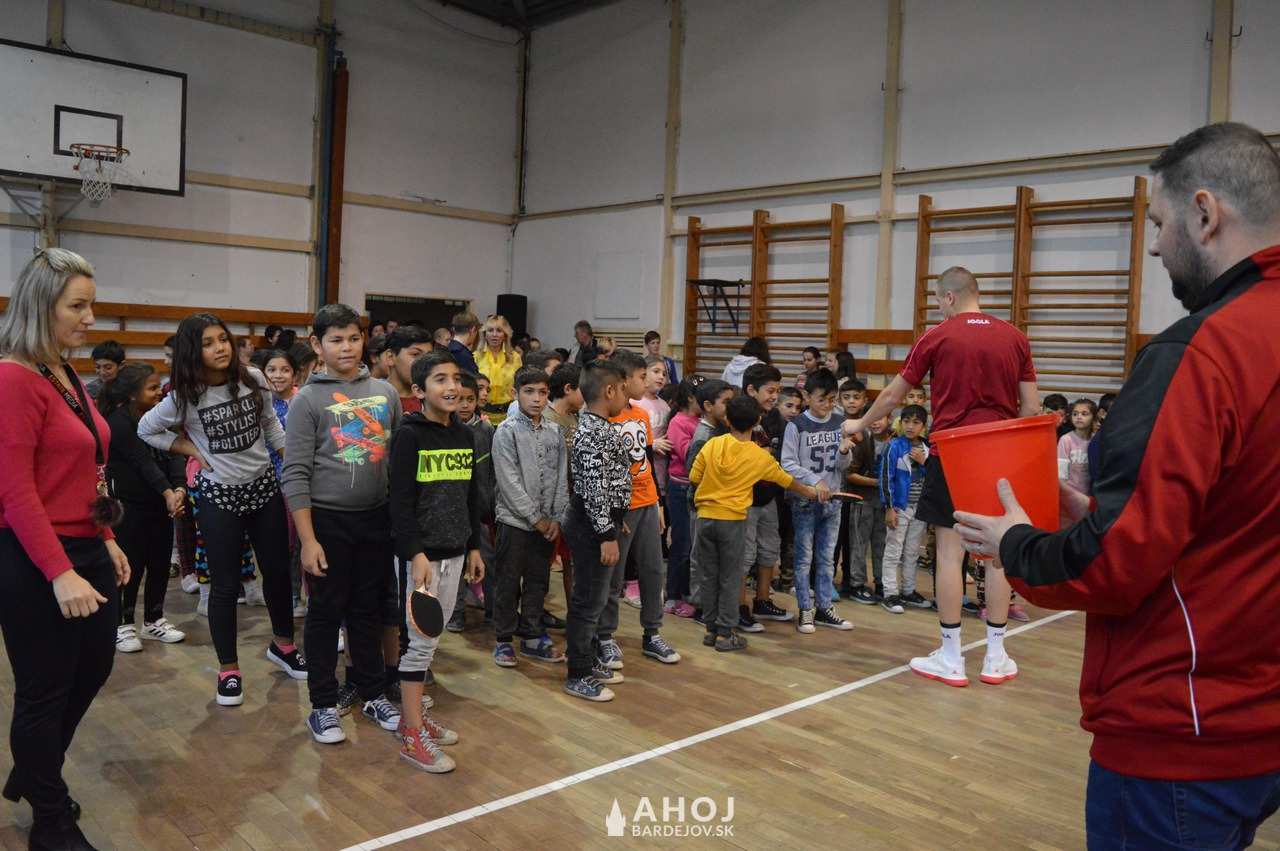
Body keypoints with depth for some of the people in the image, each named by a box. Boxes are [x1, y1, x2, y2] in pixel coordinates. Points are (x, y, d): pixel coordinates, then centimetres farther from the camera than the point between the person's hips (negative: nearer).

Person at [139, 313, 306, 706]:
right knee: (225, 585, 4)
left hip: (265, 486, 3)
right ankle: (229, 669, 19)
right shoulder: (185, 398, -11)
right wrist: (192, 449, -4)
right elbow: (146, 430, 5)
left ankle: (282, 644, 34)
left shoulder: (253, 380, -5)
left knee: (278, 570, 12)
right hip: (219, 496, -3)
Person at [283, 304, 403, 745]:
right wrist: (308, 539, -14)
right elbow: (295, 475, -9)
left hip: (377, 518, 4)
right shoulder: (308, 400, -7)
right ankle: (323, 705, 20)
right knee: (326, 612, 7)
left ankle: (373, 694, 28)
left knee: (369, 609, 14)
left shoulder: (385, 392, 5)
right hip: (328, 521, -3)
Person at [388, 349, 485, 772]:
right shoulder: (410, 436, -11)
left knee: (430, 637, 14)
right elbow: (401, 502, -16)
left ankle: (413, 716, 27)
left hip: (454, 552, 7)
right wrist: (416, 554, -21)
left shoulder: (465, 435, 9)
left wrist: (474, 546, 15)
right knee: (419, 639, -2)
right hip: (421, 553, -7)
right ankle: (413, 736, 7)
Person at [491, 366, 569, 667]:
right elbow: (509, 482, -13)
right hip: (515, 520, -4)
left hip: (547, 523, 5)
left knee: (538, 581, 13)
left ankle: (532, 637, 25)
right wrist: (535, 518, -13)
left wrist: (556, 518, -3)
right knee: (508, 582, 5)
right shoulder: (506, 431, -8)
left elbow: (561, 479, 6)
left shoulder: (554, 432, 6)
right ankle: (503, 639, 18)